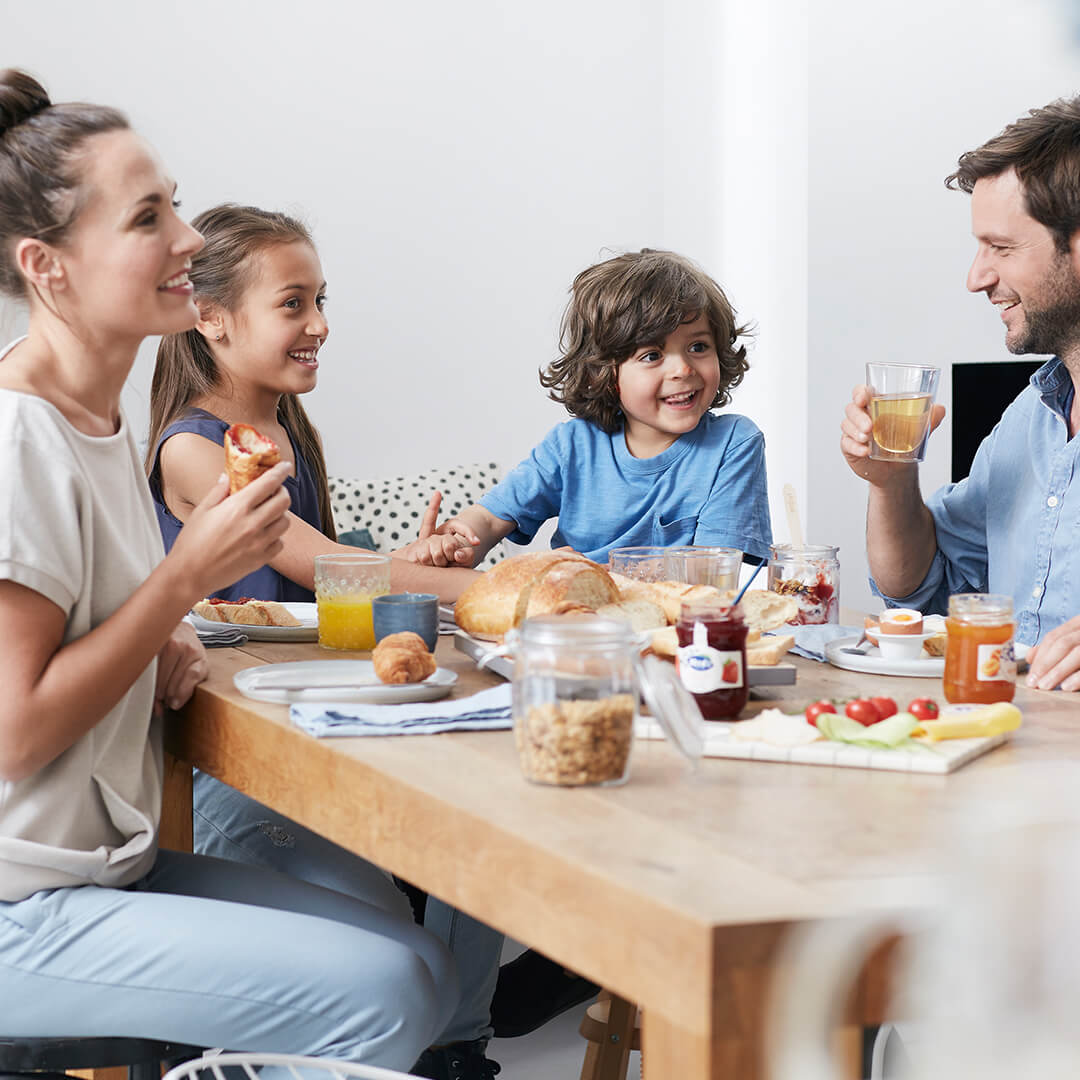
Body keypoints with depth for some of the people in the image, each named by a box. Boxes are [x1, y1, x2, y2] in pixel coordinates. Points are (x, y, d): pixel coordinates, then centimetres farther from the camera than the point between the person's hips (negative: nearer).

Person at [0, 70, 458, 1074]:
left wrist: (161, 653, 2)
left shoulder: (101, 420, 10)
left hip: (106, 862, 9)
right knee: (376, 993, -16)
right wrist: (191, 573, -18)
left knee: (421, 965, 3)